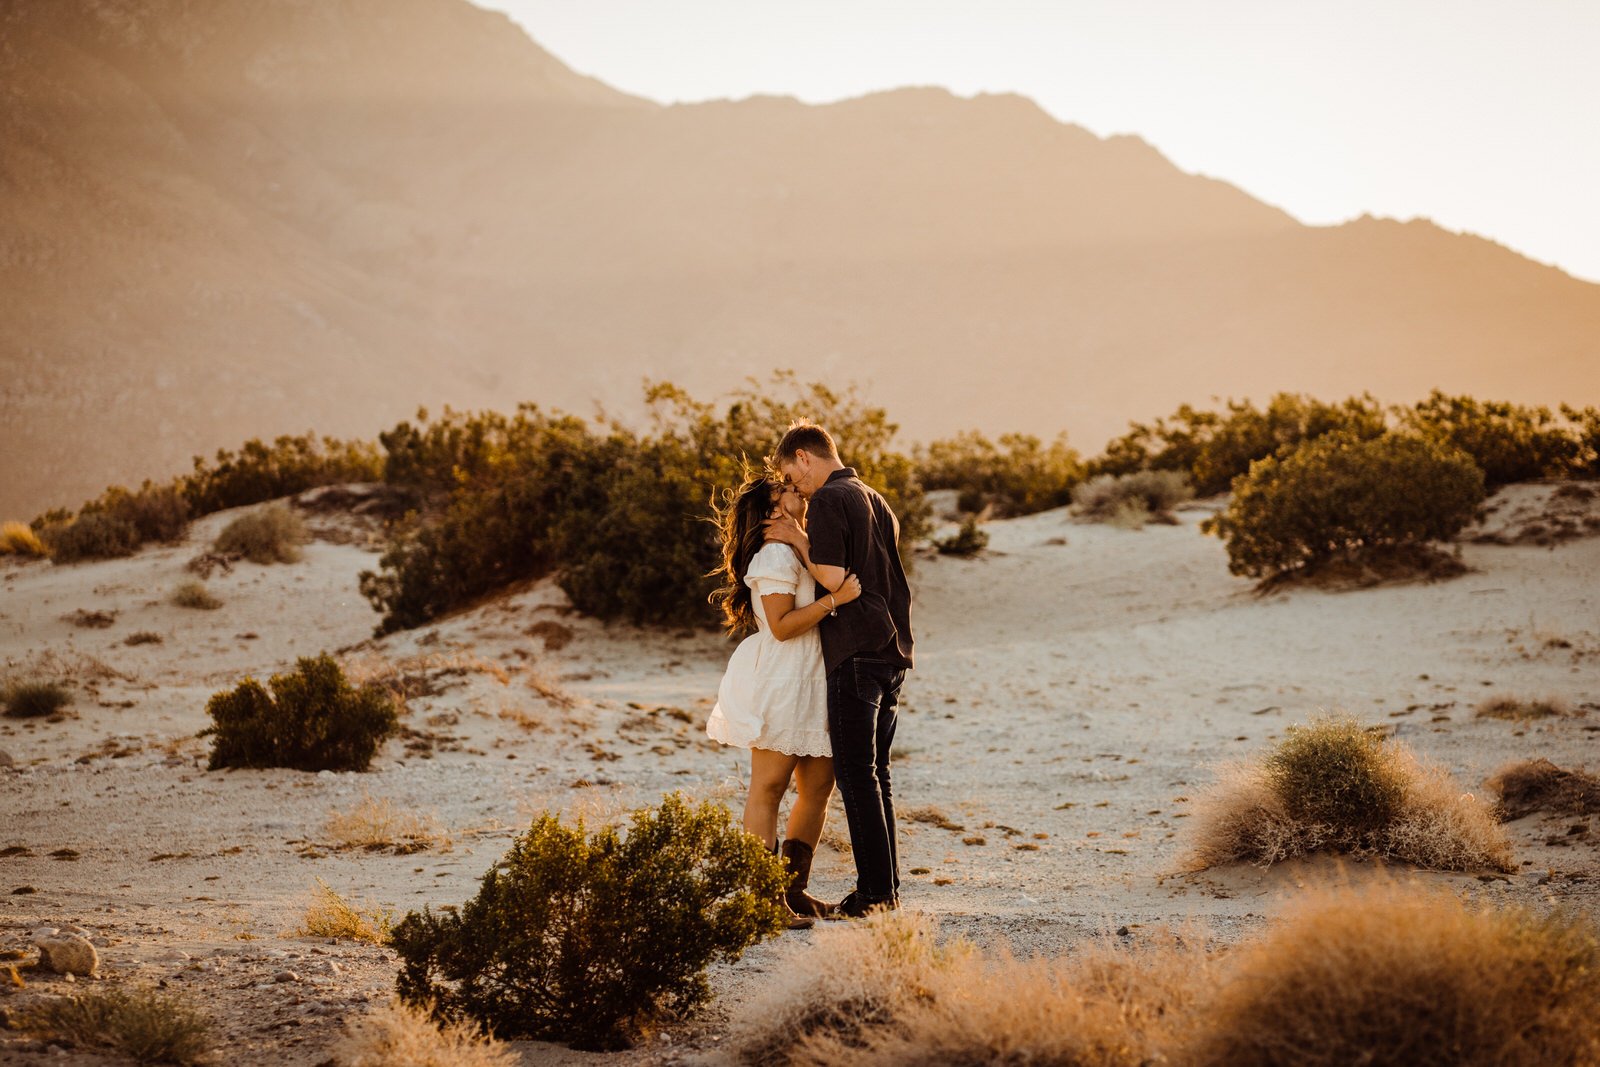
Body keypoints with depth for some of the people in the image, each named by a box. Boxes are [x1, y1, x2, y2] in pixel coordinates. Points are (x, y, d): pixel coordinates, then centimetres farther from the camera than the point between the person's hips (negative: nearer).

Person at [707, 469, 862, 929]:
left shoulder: (800, 550, 20)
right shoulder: (775, 554, -11)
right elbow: (782, 625, -19)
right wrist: (835, 598, -20)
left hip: (811, 682, 10)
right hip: (781, 682, -10)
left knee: (819, 787, 9)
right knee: (769, 787, -9)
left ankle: (794, 890, 16)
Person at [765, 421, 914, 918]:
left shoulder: (828, 500, -8)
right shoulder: (877, 501, 19)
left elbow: (832, 578, -16)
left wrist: (798, 540, -2)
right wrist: (804, 540, 17)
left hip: (855, 652, -9)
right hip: (893, 651, 9)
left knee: (856, 775, -5)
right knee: (875, 774, 13)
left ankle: (875, 891, -7)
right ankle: (888, 887, 13)